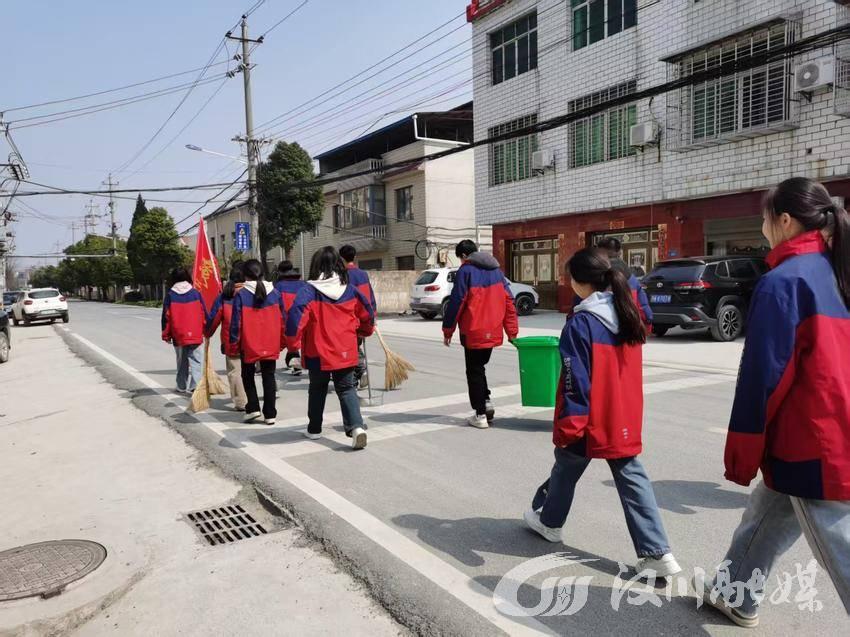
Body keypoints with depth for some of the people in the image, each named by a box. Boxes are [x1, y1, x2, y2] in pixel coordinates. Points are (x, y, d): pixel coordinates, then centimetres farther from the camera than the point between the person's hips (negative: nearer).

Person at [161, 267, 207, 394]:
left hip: (178, 335, 1)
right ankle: (195, 385, -13)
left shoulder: (170, 295, -1)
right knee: (196, 360, 1)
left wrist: (166, 335, 9)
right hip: (195, 335, -1)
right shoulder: (196, 293, 0)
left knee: (181, 362, 14)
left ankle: (182, 386, 18)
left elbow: (166, 316, 0)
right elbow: (204, 313, 2)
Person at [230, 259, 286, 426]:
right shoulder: (275, 293, 0)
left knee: (248, 376, 17)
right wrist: (282, 342, 15)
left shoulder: (241, 294, -9)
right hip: (271, 345, 2)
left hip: (249, 344, -2)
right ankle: (270, 414, 9)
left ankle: (253, 408, 9)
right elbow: (282, 319, 5)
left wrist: (234, 343, 1)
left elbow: (236, 321, -9)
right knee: (269, 377, 9)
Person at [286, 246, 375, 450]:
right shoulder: (350, 290, 1)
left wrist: (293, 344, -9)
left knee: (317, 390, 18)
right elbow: (368, 314, 9)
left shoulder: (309, 291, -12)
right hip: (345, 353, 2)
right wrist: (363, 332, 28)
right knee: (347, 389, 8)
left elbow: (295, 317, -22)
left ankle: (314, 429, 29)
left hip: (318, 354, -2)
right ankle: (356, 426, -12)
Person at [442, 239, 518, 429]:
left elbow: (456, 302, -11)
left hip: (473, 332, -6)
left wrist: (447, 330, -2)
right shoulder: (496, 270, 11)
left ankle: (480, 415, 6)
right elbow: (508, 300, 9)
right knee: (480, 367, 23)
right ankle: (486, 401, 12)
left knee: (474, 372, 4)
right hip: (493, 331, 6)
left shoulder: (465, 271, -8)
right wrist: (512, 331, 12)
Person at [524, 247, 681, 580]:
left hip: (589, 421, -6)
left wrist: (568, 425, -16)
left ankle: (548, 521, 39)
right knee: (633, 479, 9)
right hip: (624, 419, 6)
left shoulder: (581, 322, -20)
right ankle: (657, 553, 6)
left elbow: (576, 380, -20)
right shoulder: (628, 314, 3)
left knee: (566, 470, 17)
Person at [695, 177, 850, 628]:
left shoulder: (782, 282, -16)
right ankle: (736, 594, 40)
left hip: (808, 445, -9)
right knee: (766, 515, 23)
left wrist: (740, 454, -8)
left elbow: (762, 375, -17)